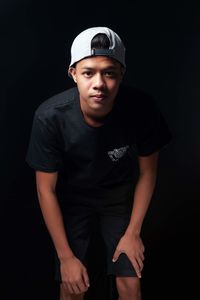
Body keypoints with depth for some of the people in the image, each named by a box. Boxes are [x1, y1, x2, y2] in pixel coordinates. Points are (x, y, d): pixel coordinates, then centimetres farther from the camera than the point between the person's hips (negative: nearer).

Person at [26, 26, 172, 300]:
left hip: (120, 198, 1)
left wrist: (133, 232, -7)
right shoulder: (50, 116, -32)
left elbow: (147, 172, -11)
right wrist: (66, 256, -15)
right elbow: (46, 189, -19)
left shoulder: (142, 108, -29)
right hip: (72, 200, -1)